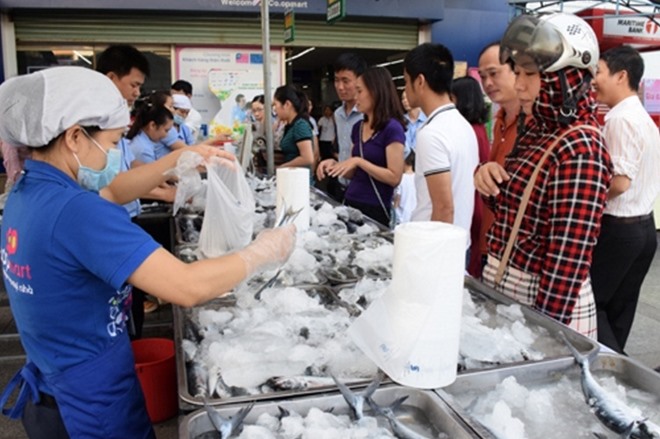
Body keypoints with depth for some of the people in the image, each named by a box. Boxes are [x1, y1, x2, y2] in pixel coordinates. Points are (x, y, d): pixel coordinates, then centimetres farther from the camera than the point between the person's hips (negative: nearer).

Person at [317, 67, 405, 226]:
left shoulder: (392, 128, -12)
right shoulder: (358, 128, 10)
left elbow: (394, 177, -17)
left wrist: (359, 161, -20)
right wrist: (334, 164, -2)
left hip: (375, 209, -7)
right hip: (350, 202, 7)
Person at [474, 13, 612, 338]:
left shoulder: (579, 148, -22)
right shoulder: (537, 131, 4)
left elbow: (569, 259, -22)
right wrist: (488, 180, -6)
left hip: (546, 302, -8)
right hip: (501, 286, 8)